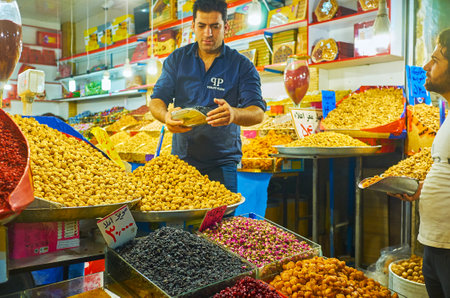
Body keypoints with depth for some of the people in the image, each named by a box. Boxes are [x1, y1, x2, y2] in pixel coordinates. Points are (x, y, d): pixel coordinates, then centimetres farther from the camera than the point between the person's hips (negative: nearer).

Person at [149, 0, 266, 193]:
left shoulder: (242, 66, -2)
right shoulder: (177, 59, 7)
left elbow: (258, 113, -12)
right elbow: (156, 100, 1)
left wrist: (233, 114, -36)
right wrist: (166, 116, -24)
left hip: (222, 162, -2)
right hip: (181, 158, 2)